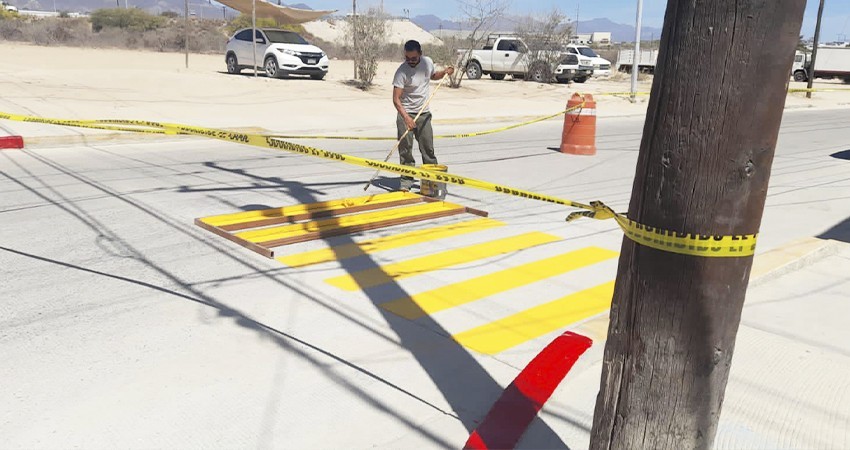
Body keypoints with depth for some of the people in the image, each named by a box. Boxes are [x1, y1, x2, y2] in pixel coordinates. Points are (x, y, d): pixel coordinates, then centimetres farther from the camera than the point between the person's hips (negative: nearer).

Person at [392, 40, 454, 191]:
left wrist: (444, 72, 3)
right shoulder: (402, 72, -18)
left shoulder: (428, 62, -1)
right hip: (406, 114, -4)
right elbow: (396, 99, -21)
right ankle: (406, 180, 4)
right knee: (405, 149, -5)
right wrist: (406, 117, -34)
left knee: (428, 148, 7)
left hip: (424, 113, 4)